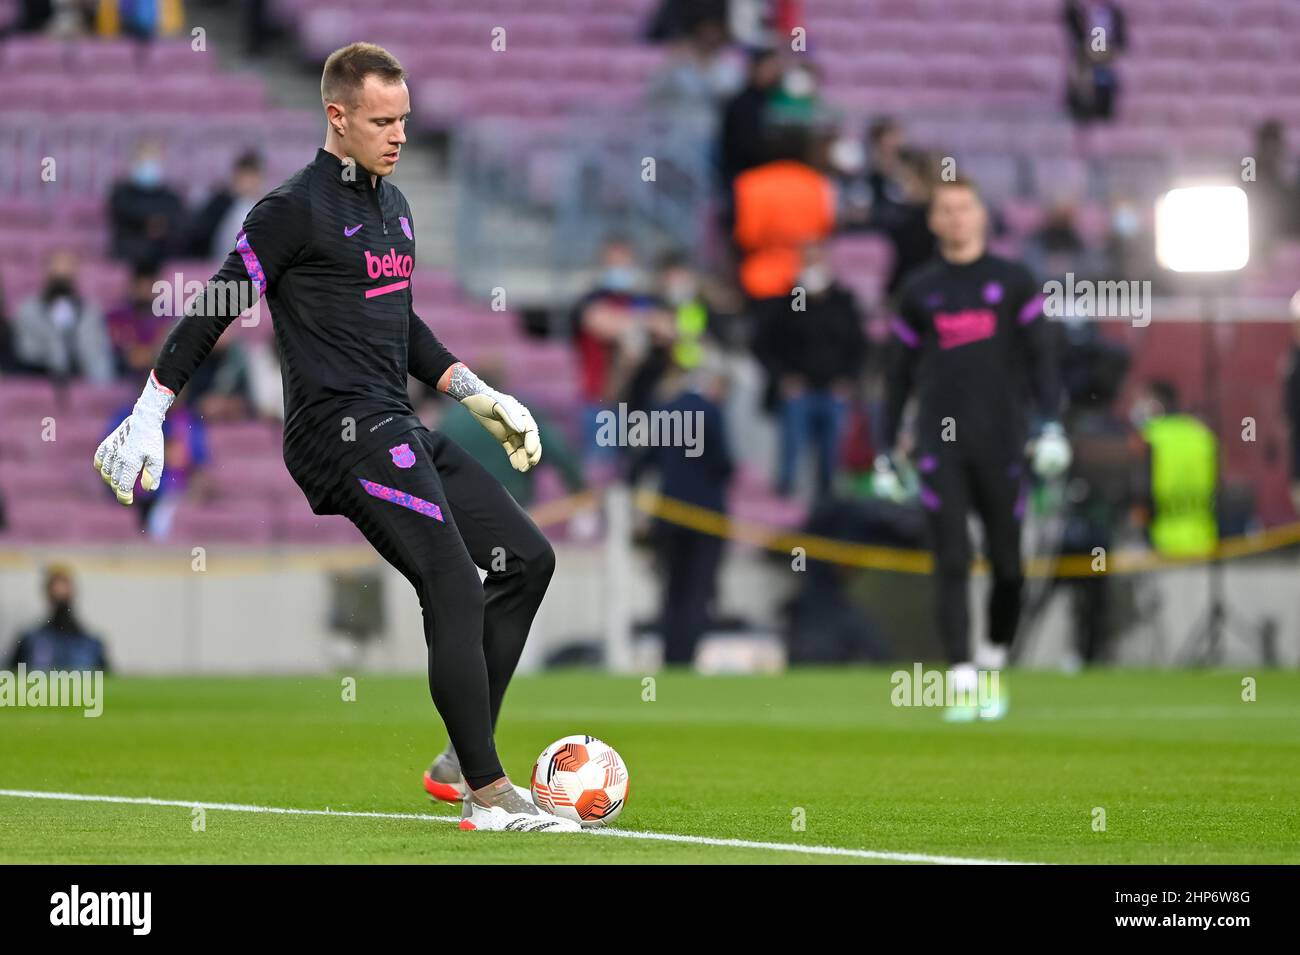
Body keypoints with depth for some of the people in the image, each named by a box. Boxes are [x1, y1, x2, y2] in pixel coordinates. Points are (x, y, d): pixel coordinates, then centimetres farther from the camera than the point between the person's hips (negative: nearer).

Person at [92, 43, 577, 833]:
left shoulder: (394, 205, 18)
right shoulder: (298, 208, -8)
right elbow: (213, 311, -7)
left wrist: (481, 397, 22)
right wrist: (147, 419, -9)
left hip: (398, 432, 9)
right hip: (344, 433, -9)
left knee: (528, 558, 8)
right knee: (455, 590, -19)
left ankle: (461, 762, 12)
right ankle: (488, 794, -16)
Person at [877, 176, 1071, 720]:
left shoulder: (1013, 281, 9)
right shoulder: (919, 290, 12)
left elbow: (1039, 357, 6)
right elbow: (901, 373, 16)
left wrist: (1050, 422, -6)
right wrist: (887, 447, 13)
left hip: (999, 439, 0)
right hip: (940, 442, 0)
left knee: (1007, 566, 1)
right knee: (951, 563, -9)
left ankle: (995, 666, 19)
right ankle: (963, 682, -11)